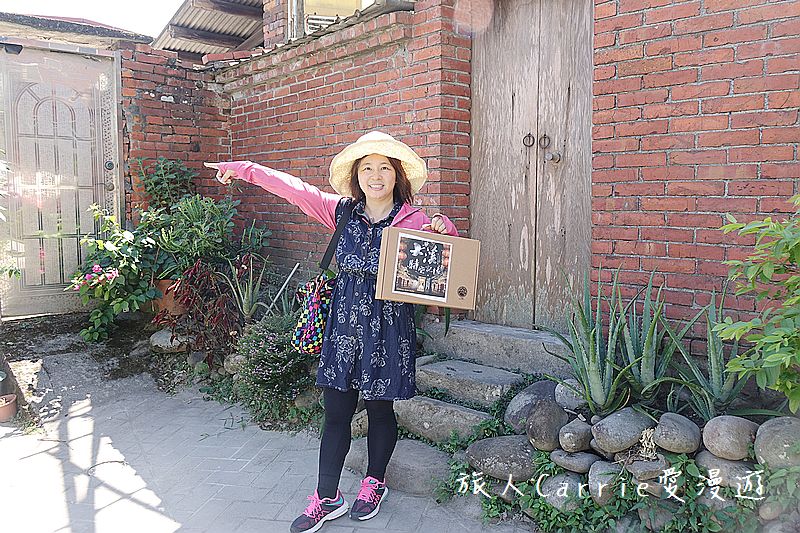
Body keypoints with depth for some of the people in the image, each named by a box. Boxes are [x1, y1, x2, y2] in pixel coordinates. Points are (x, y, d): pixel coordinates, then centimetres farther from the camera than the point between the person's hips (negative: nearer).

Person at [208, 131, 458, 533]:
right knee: (335, 413, 8)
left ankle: (375, 483, 36)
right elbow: (294, 189, 7)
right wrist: (246, 169, 9)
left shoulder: (415, 221, -6)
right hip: (344, 325, 3)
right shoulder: (342, 211, 3)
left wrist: (445, 232, -22)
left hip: (388, 329, -2)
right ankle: (327, 499, 22)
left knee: (380, 410, 12)